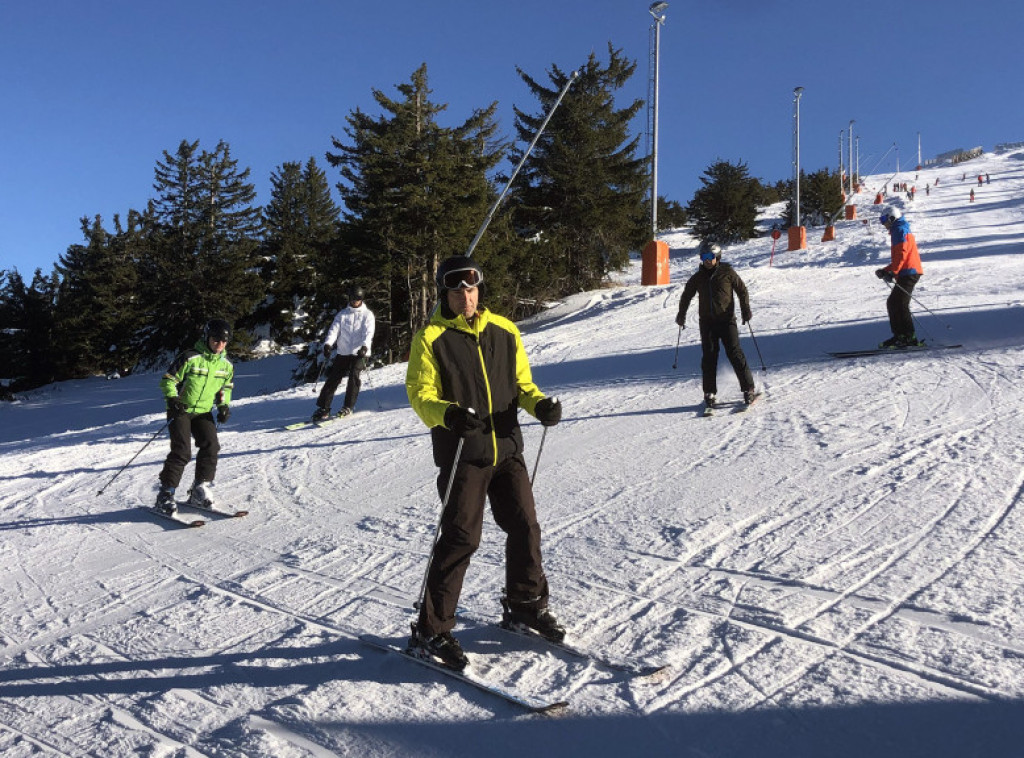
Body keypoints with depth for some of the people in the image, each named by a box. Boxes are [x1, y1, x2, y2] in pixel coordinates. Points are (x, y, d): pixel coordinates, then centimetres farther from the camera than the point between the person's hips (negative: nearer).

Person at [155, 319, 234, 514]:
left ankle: (200, 491, 1)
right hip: (180, 410, -5)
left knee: (210, 447, -11)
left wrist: (224, 405, 2)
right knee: (181, 452, -15)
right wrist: (172, 398, -26)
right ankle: (165, 494, -4)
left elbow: (226, 387, 18)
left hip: (203, 412, 5)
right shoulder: (190, 358, -15)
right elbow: (168, 380, -10)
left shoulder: (226, 365, 2)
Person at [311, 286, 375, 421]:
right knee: (333, 378, -3)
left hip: (359, 353, -3)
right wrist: (327, 344, -17)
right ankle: (323, 408, 1)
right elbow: (334, 329, 1)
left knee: (353, 377, -16)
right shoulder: (343, 314, 12)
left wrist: (365, 346, -28)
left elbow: (368, 332, -10)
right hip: (343, 353, 3)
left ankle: (348, 407, -4)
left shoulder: (367, 314, 5)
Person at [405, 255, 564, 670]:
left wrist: (540, 404, -6)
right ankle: (430, 631, 7)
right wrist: (448, 414, -28)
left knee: (525, 526, 10)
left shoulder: (504, 331, 9)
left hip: (507, 448, 5)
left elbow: (521, 383, 15)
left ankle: (526, 605, 32)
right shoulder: (430, 338, -4)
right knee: (460, 538, -7)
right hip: (461, 454, -5)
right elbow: (420, 394, -8)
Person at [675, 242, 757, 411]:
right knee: (709, 356, 0)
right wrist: (681, 314, 21)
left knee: (735, 353, -8)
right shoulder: (697, 278, 10)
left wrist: (745, 310, -4)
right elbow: (686, 296, 23)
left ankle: (749, 389, -2)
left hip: (726, 320, -3)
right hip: (707, 322, 3)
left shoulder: (727, 272, 1)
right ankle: (709, 393, 7)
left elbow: (742, 290, 4)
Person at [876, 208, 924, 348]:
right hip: (908, 272, 11)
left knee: (899, 305, -14)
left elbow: (901, 254, -19)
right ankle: (899, 336, 12)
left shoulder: (899, 231, -6)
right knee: (892, 303, 10)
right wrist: (885, 271, 23)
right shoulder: (899, 231, 26)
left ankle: (909, 338, -16)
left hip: (908, 273, -11)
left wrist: (891, 272, -23)